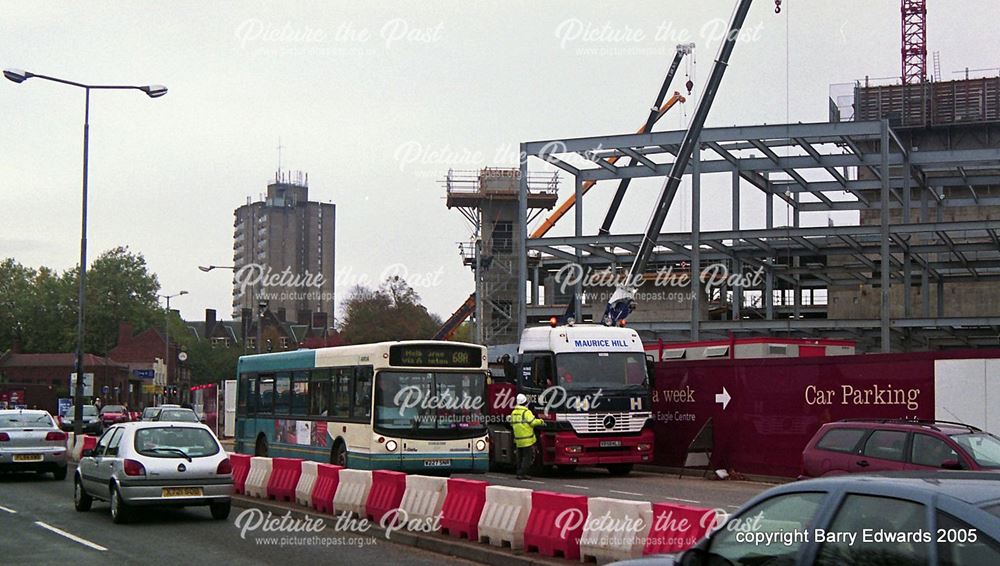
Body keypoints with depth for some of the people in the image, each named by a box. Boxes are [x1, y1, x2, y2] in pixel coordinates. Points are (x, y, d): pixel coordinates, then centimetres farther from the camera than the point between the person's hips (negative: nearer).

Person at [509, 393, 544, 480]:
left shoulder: (513, 412, 10)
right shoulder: (526, 412, -13)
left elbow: (512, 424, 17)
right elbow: (533, 422, -18)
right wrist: (541, 421, -2)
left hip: (518, 439, 7)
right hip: (527, 439, -7)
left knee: (520, 457, 15)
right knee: (527, 457, -3)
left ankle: (519, 473, 15)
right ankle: (522, 474, -8)